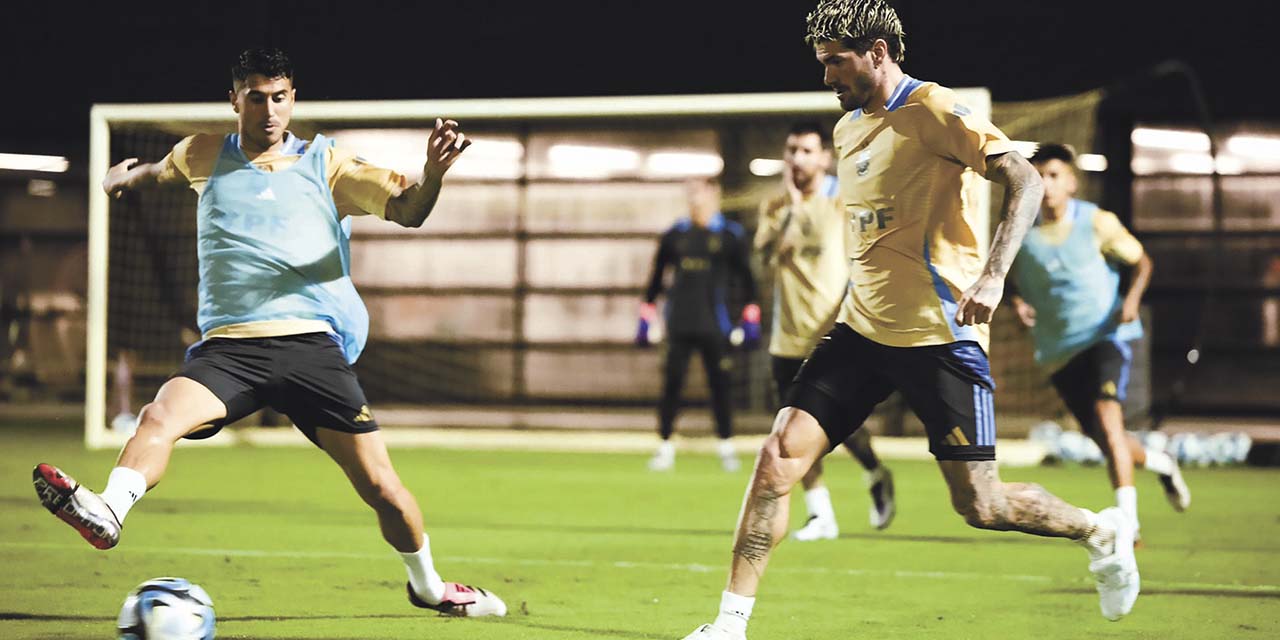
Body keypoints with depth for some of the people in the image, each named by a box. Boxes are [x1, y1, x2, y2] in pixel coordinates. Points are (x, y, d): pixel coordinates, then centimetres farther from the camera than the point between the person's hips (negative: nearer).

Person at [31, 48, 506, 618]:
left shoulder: (326, 164, 10)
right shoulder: (204, 156, 14)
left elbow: (406, 210, -2)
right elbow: (156, 172, 40)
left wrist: (432, 173, -18)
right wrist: (123, 177, 26)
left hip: (310, 342, 0)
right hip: (229, 347, 1)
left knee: (381, 488, -3)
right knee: (160, 415, -31)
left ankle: (428, 586, 20)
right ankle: (107, 512, -50)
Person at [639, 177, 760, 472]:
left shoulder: (730, 234, 2)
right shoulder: (675, 234, 7)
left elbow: (746, 278, 5)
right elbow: (657, 276, 14)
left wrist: (751, 321, 0)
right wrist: (646, 319, 10)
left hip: (714, 324, -2)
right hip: (679, 323, 2)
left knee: (719, 385, 2)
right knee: (672, 384, -1)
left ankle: (726, 446, 14)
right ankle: (665, 446, 5)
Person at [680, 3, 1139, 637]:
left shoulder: (934, 112, -11)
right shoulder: (848, 128, 14)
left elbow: (1025, 181, -17)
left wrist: (993, 275, -28)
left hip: (938, 335, -7)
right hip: (862, 329, 7)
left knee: (979, 505, -4)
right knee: (779, 454, -9)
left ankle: (1103, 532, 23)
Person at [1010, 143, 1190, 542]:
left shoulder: (1097, 223, -7)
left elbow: (1140, 261, 5)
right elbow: (1011, 280, 12)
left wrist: (1133, 297, -14)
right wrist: (1017, 302, -11)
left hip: (1106, 334, -3)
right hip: (1057, 349, 3)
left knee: (1106, 413, -26)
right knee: (1105, 441, 7)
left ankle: (1127, 518, -27)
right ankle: (1158, 463, 41)